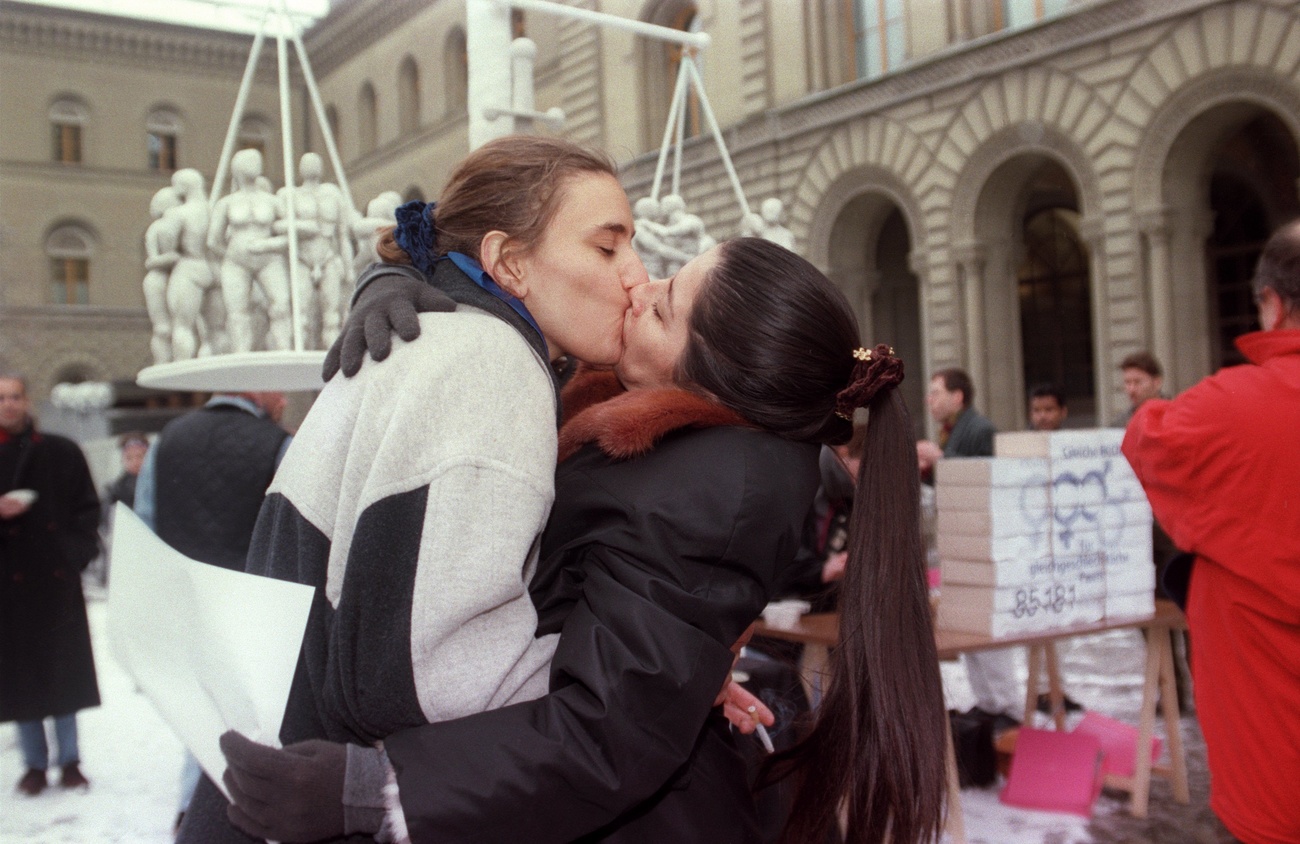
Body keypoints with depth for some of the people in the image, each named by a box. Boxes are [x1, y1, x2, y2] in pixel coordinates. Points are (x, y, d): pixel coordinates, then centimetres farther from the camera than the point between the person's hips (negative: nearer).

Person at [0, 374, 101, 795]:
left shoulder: (61, 453, 4)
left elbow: (88, 508, 6)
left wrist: (76, 553, -5)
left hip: (57, 577, 0)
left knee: (64, 670, 5)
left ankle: (69, 761, 16)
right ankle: (35, 764, 16)